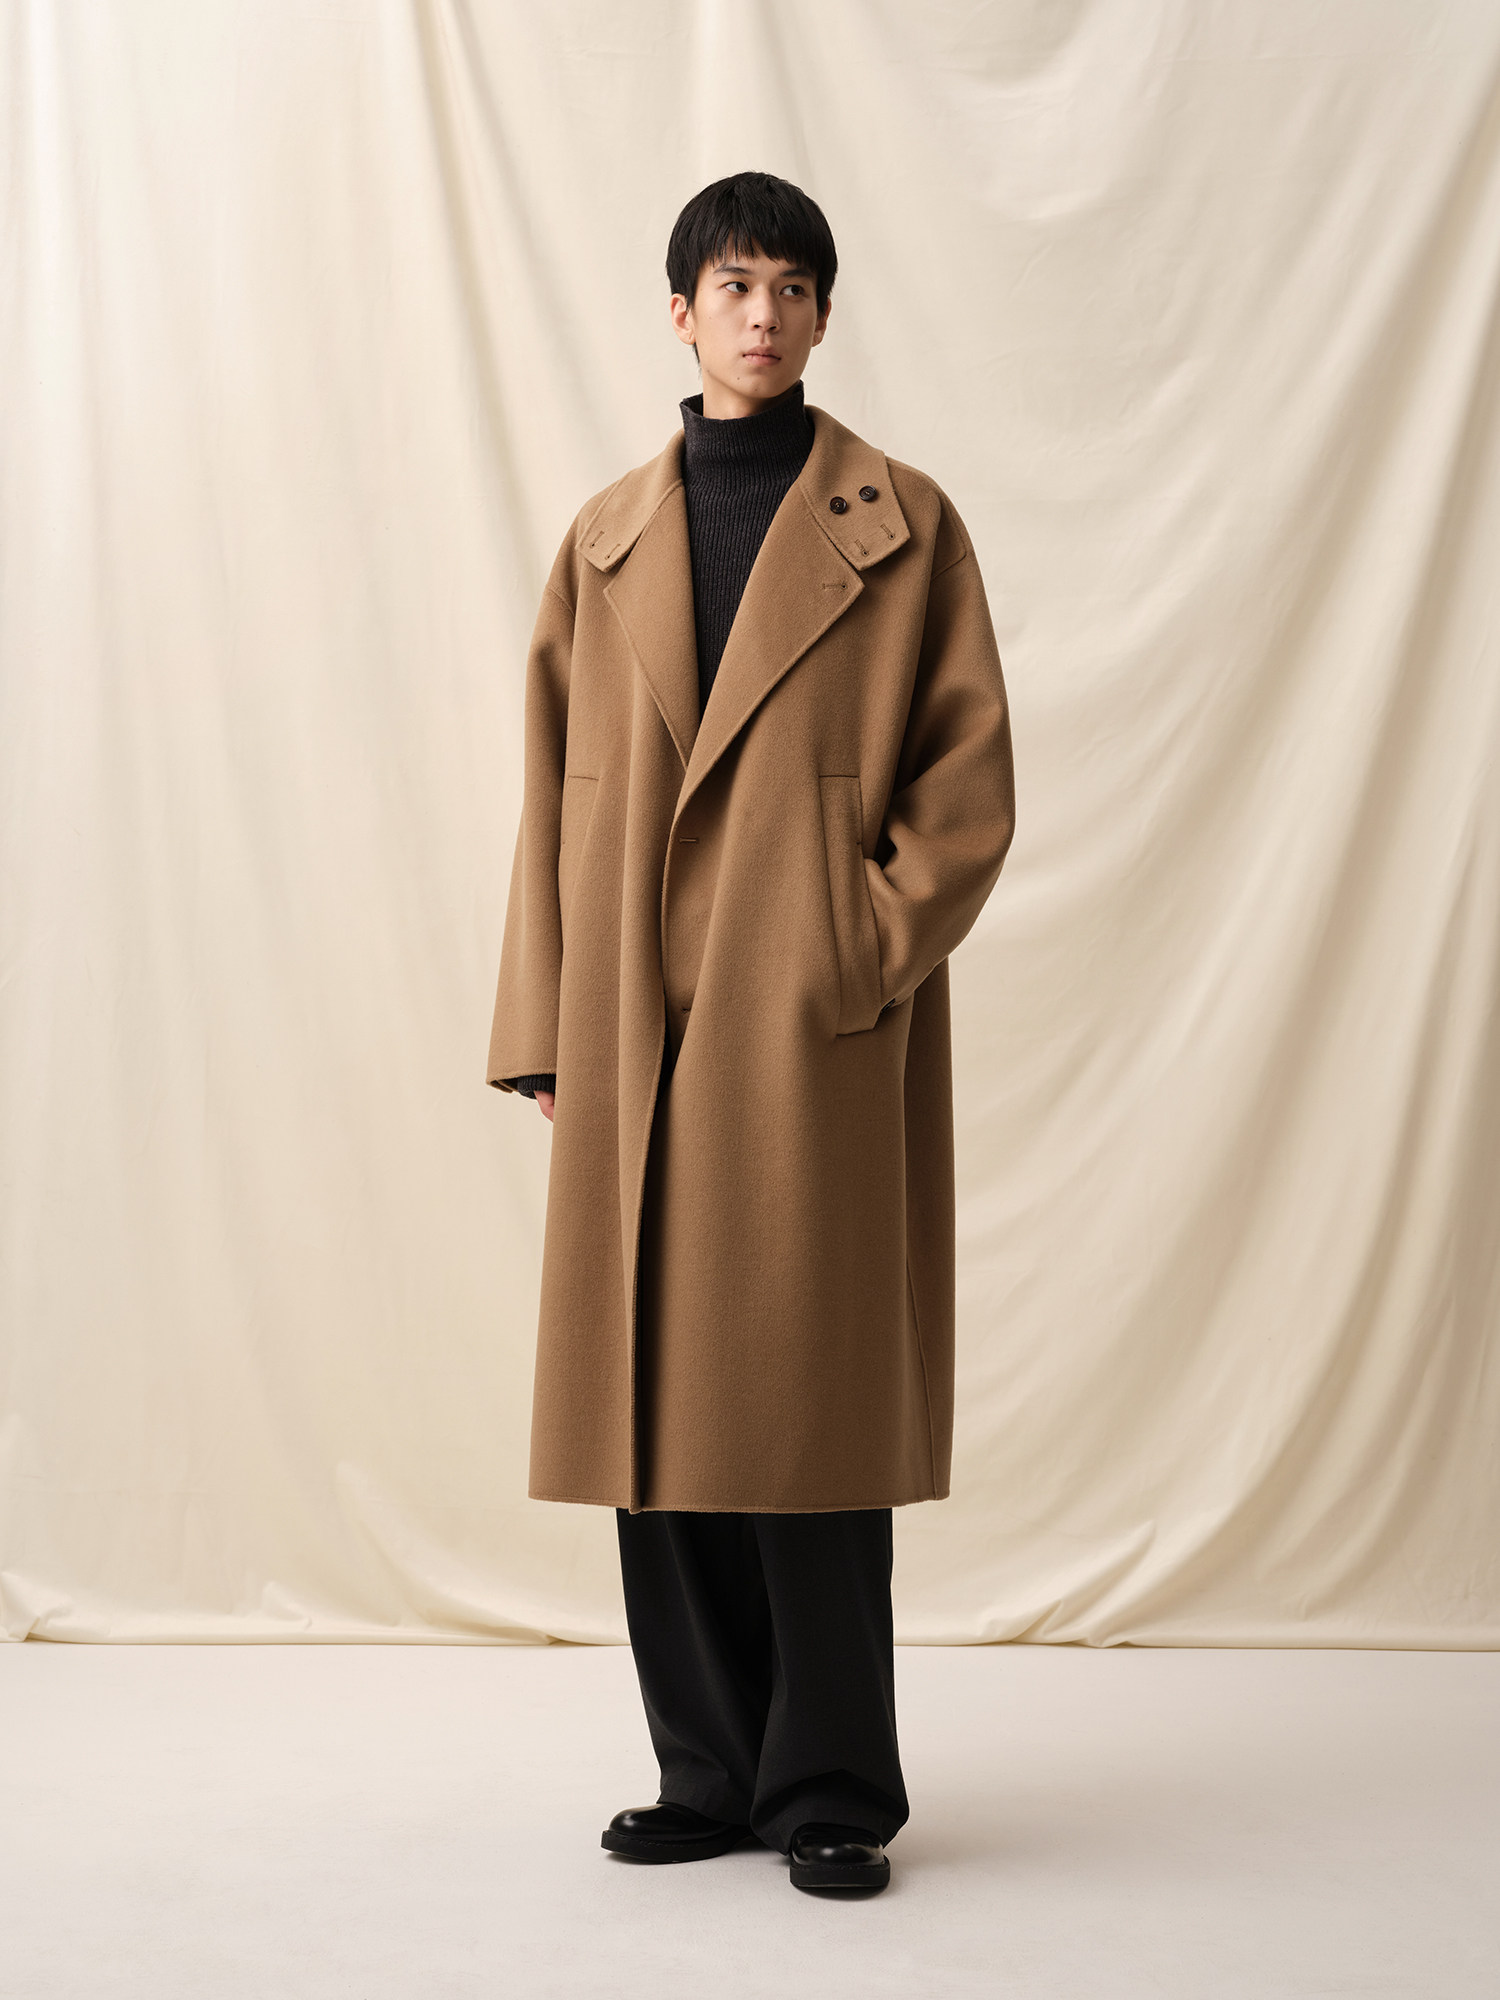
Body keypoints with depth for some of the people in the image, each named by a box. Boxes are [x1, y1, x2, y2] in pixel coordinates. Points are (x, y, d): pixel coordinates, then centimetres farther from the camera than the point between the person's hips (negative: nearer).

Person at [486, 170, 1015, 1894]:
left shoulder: (900, 525, 5)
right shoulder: (607, 540, 14)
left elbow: (971, 779, 0)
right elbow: (555, 791, 12)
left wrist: (868, 950, -11)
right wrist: (541, 1026, 6)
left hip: (820, 1027, -3)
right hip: (639, 1027, 4)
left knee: (812, 1388, -2)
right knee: (657, 1391, 5)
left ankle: (830, 1786, 10)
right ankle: (711, 1772, 19)